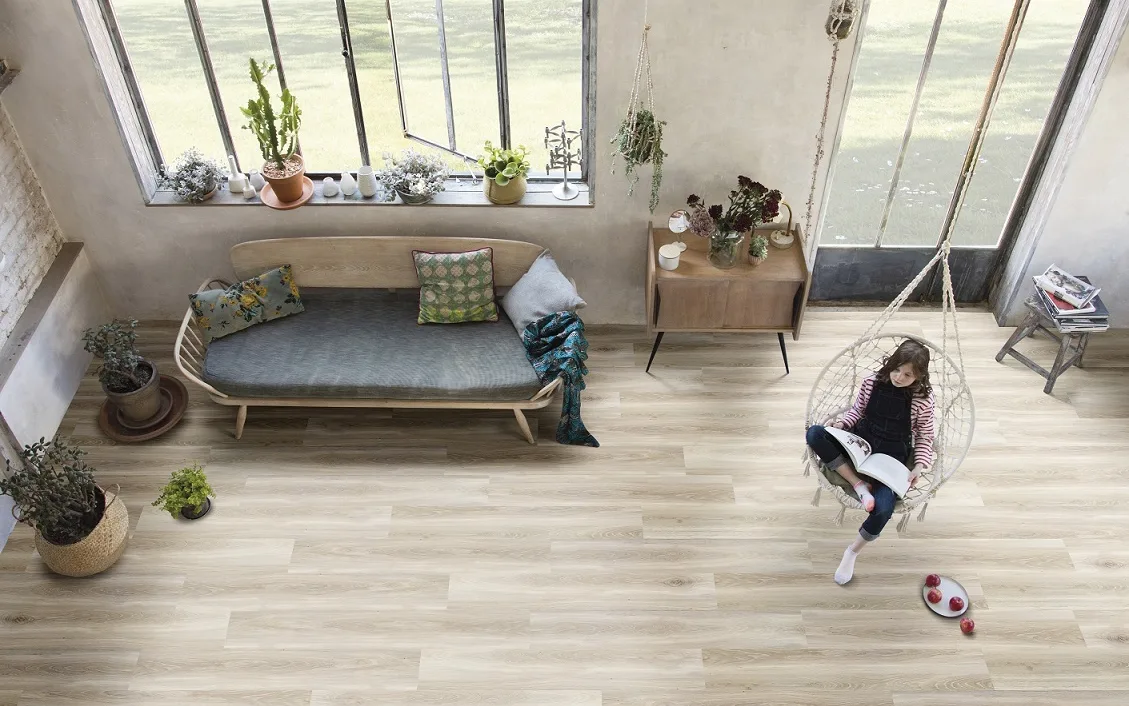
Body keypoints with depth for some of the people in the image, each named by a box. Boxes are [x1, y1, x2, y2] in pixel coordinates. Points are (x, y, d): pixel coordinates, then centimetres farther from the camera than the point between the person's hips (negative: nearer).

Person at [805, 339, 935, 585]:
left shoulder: (922, 399, -9)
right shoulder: (871, 383, -4)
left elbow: (925, 437, 1)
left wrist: (920, 465, -13)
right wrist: (842, 423, -9)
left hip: (892, 456, -3)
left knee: (882, 508, -29)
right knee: (814, 434, -26)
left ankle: (853, 551, 1)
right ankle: (858, 484, -22)